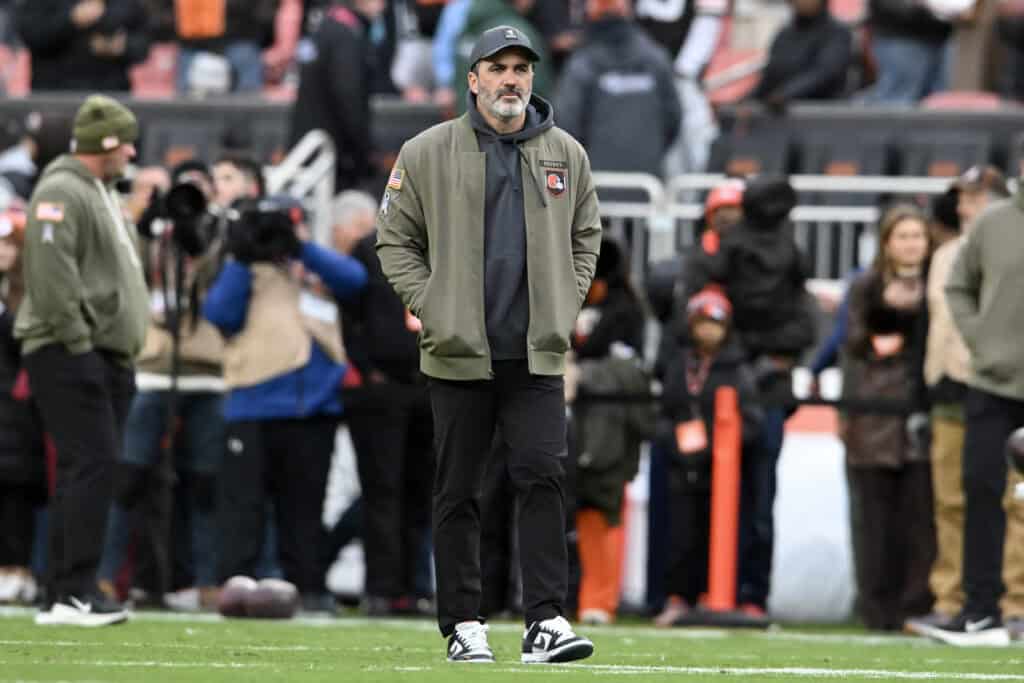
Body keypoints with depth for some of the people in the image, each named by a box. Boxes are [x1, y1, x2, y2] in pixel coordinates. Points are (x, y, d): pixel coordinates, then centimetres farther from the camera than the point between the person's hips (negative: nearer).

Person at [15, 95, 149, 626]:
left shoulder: (100, 194, 22)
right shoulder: (62, 193, -11)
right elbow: (52, 272, -21)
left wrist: (123, 349, 17)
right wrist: (77, 338, -20)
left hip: (106, 357, 10)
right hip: (68, 356, -10)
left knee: (89, 471, 8)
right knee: (92, 463, -15)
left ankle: (63, 597, 11)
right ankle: (74, 592, -17)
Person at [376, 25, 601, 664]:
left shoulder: (565, 154, 9)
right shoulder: (427, 153, 1)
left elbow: (586, 235, 19)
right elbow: (396, 239, 5)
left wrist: (565, 309, 6)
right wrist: (431, 310, -5)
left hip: (538, 354, 1)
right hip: (460, 352, -1)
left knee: (543, 478, -11)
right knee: (458, 492, 4)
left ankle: (546, 622, -14)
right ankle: (462, 624, 10)